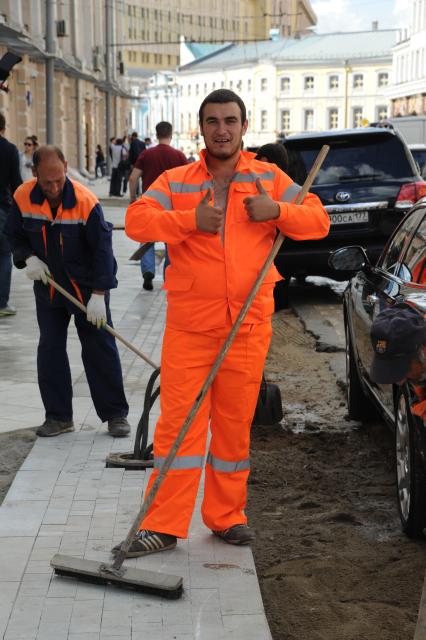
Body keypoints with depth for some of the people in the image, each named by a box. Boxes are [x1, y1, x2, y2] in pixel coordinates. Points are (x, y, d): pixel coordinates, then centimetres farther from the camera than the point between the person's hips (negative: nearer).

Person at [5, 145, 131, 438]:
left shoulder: (86, 202, -22)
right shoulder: (23, 197, -11)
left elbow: (102, 247, -19)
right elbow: (14, 234, 6)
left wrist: (99, 294, -21)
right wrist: (28, 258, -12)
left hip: (87, 287, -4)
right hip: (47, 285, 4)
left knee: (100, 348, 0)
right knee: (50, 349, 6)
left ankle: (116, 414, 11)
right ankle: (58, 416, 17)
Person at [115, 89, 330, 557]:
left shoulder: (269, 179, 10)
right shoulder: (175, 181, 7)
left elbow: (318, 220, 7)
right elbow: (136, 220, -5)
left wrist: (277, 212, -12)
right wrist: (190, 220, -18)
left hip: (248, 326, 1)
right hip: (189, 326, -1)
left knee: (235, 423, 9)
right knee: (178, 421, -4)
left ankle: (227, 516, 23)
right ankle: (163, 524, 2)